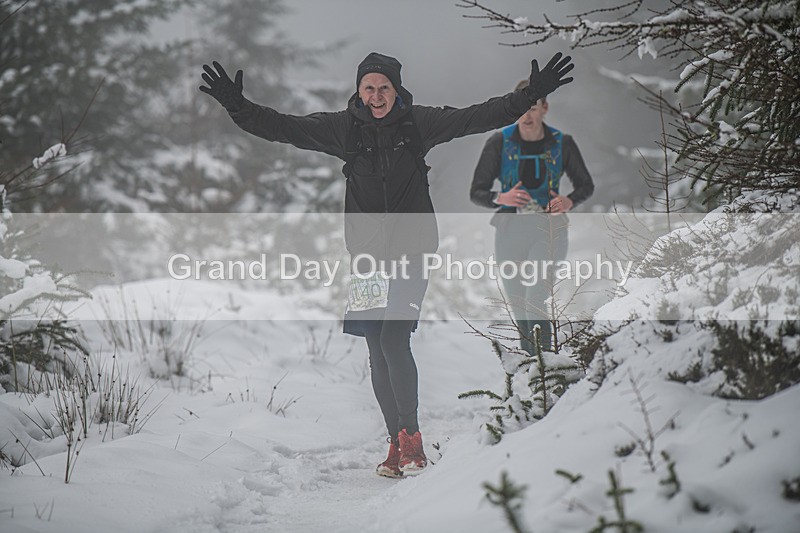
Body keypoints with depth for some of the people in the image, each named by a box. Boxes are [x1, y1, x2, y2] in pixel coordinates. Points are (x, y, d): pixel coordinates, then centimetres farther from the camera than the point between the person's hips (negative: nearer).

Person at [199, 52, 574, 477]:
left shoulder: (418, 123, 0)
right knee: (377, 350, 3)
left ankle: (412, 441, -9)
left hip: (411, 247, -3)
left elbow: (477, 118, 1)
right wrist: (237, 106, -9)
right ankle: (397, 445, 11)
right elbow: (284, 128, 1)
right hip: (367, 249, 3)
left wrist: (532, 95, -6)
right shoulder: (344, 128, 3)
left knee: (394, 340, -16)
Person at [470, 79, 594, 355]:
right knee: (518, 306, 11)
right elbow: (476, 192, 0)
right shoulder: (499, 143, -2)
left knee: (535, 303, -21)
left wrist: (569, 201, -10)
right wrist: (500, 198, -22)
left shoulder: (562, 143, 0)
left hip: (549, 231, -2)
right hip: (511, 231, 2)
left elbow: (586, 185, 12)